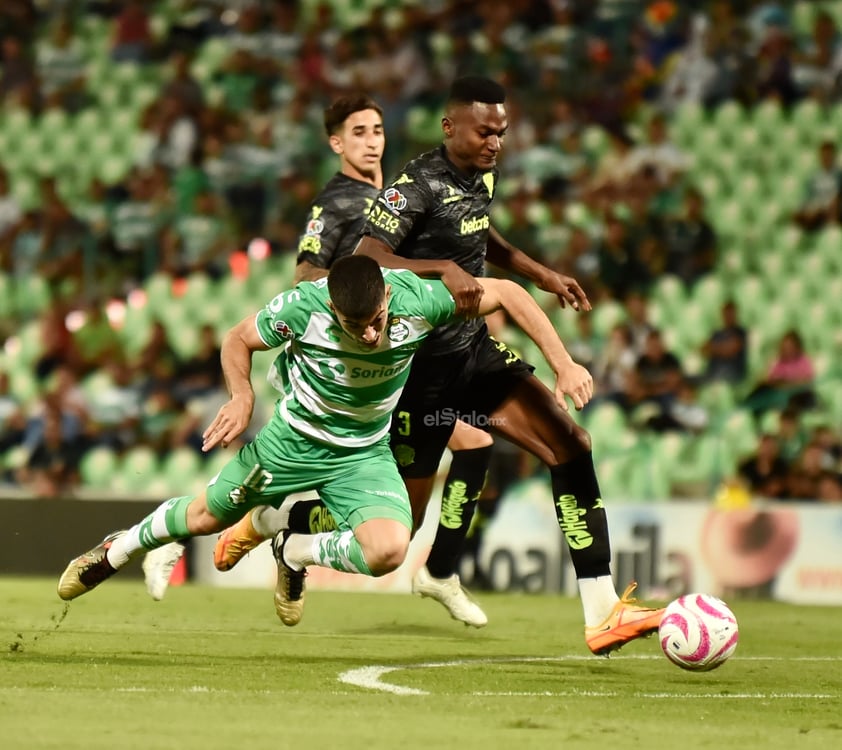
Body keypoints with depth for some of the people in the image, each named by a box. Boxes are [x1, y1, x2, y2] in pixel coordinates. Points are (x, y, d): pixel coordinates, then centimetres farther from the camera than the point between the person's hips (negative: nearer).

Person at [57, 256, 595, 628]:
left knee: (389, 551, -24)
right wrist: (242, 396, -26)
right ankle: (116, 551, 45)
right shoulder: (302, 307, -29)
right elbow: (239, 340, -8)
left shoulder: (419, 298, -28)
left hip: (365, 454, 1)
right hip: (294, 438, -1)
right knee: (207, 516, 15)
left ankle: (296, 554, 7)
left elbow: (508, 294, -15)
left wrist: (563, 365, -18)